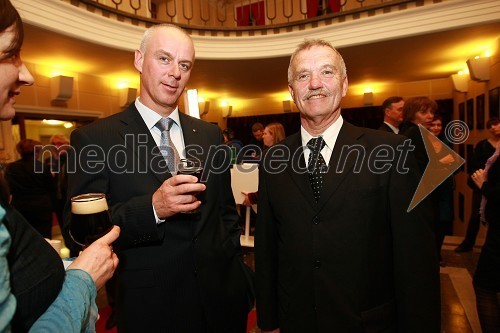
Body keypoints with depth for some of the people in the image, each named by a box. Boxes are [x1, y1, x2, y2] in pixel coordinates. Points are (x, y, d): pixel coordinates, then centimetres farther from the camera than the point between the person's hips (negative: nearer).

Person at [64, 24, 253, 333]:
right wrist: (152, 208, -26)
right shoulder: (94, 139, -9)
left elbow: (227, 212, 9)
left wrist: (237, 271, 6)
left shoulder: (211, 134, 3)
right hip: (151, 307, -3)